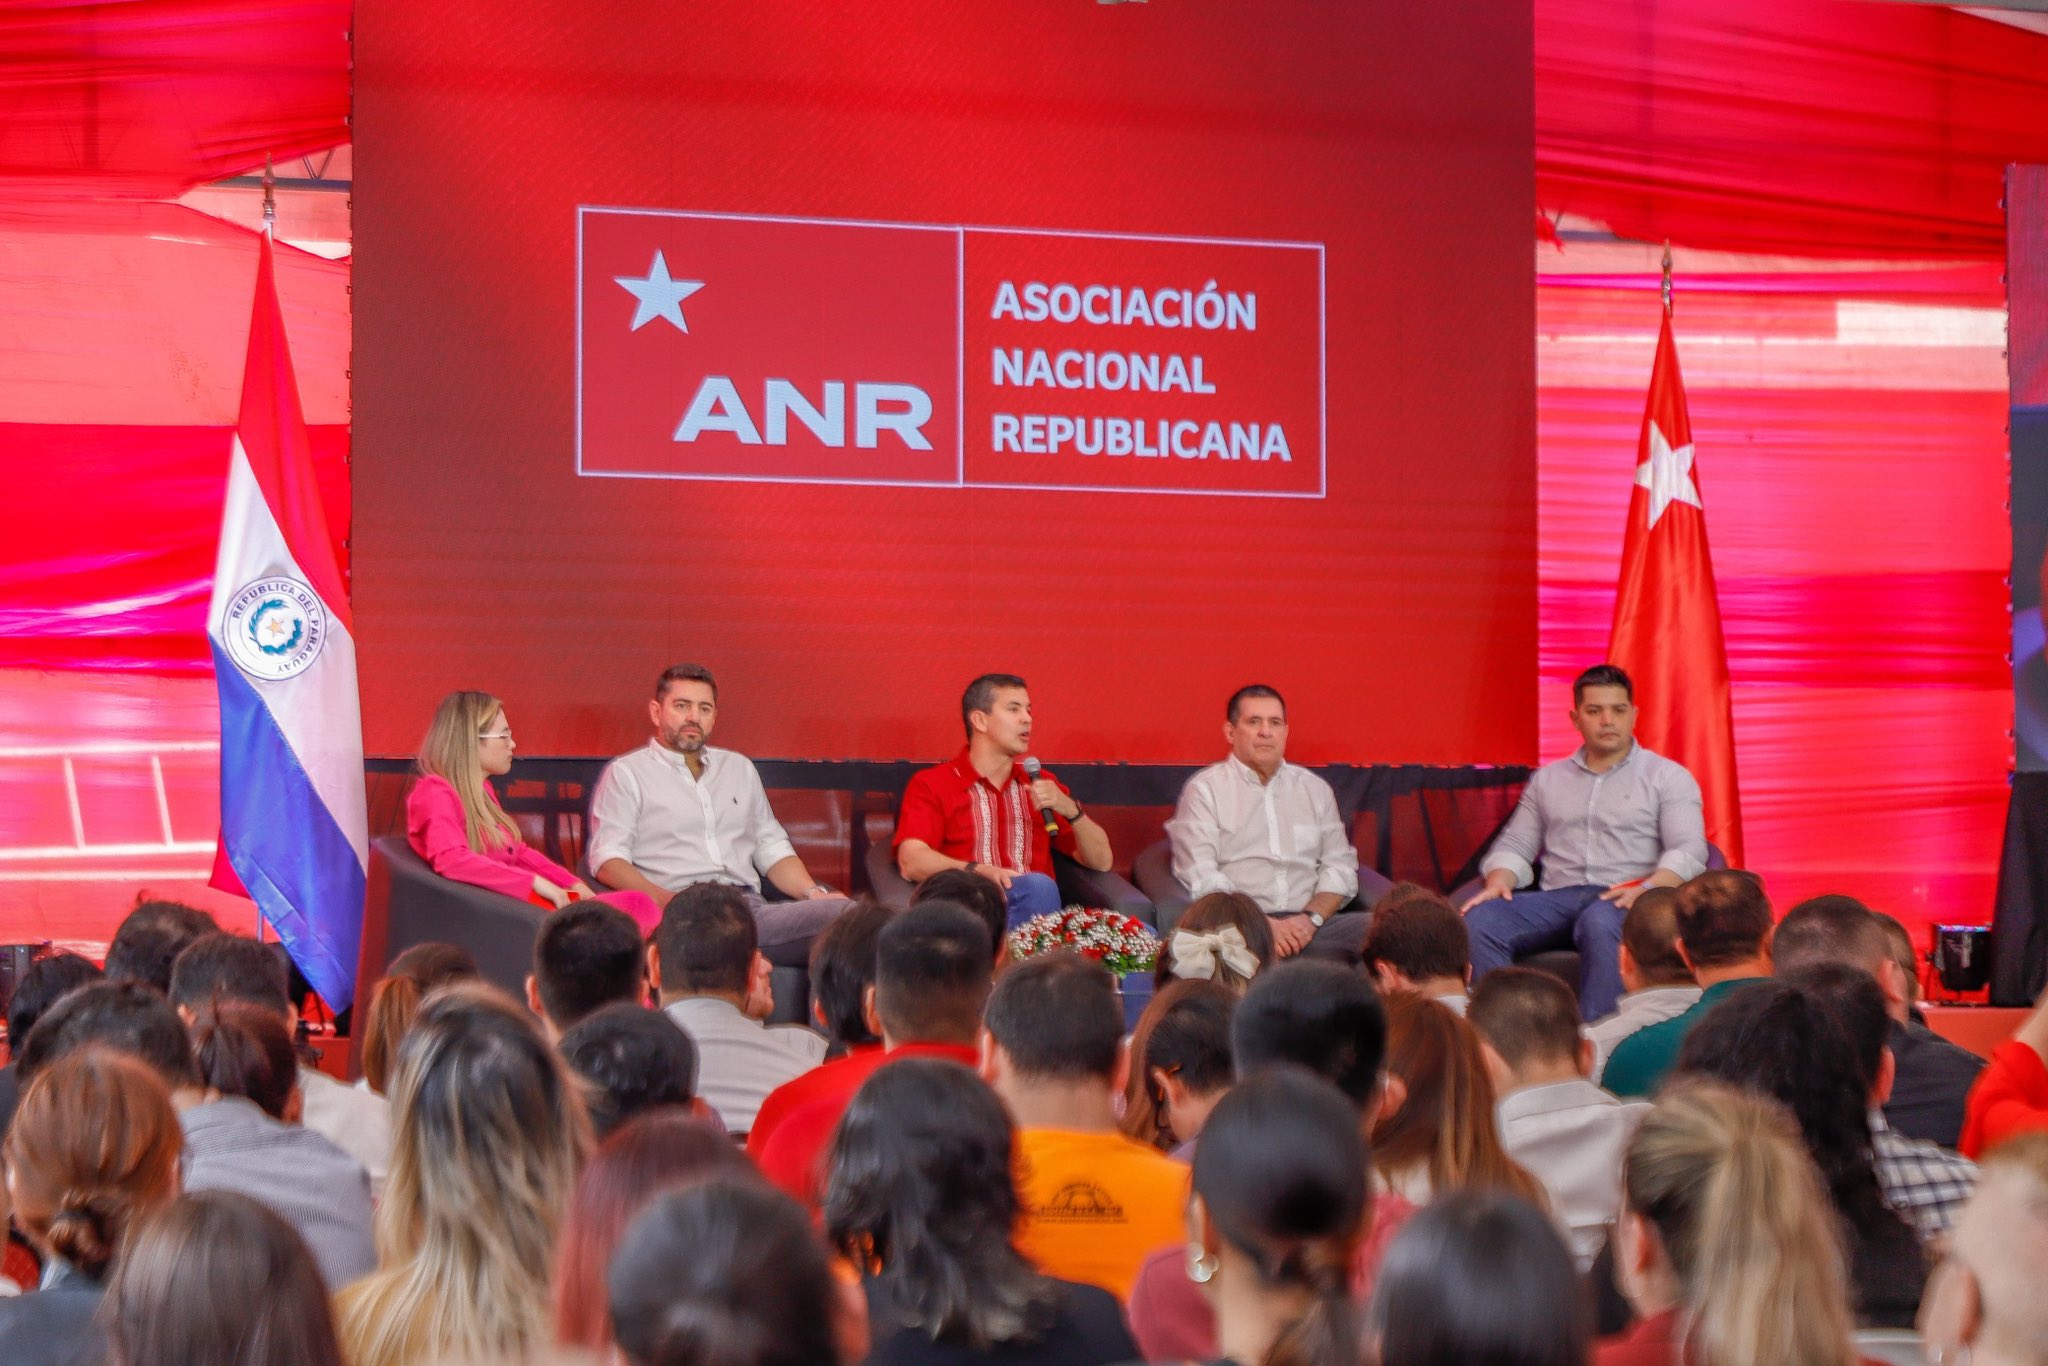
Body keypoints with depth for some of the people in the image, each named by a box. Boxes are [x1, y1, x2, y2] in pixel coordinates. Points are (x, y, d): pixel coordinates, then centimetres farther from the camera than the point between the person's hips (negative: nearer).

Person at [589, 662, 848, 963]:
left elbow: (771, 848, 30)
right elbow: (608, 860, 2)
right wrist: (668, 900, -17)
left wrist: (813, 893, 8)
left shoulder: (740, 768, 31)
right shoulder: (626, 773, 14)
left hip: (751, 906, 5)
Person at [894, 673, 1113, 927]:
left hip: (1036, 912, 4)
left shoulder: (1041, 785, 25)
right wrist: (976, 871, -25)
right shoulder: (931, 785, 11)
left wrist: (1070, 809, 2)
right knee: (1038, 886, -34)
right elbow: (911, 862, -7)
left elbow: (1101, 861, 20)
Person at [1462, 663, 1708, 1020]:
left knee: (1599, 923, -42)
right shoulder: (1547, 779, 26)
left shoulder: (1667, 777, 13)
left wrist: (1647, 889, -21)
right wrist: (1498, 882, -2)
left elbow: (1688, 852, 0)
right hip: (1559, 898, 4)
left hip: (1624, 901, -4)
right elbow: (1514, 847, 23)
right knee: (1479, 920, -28)